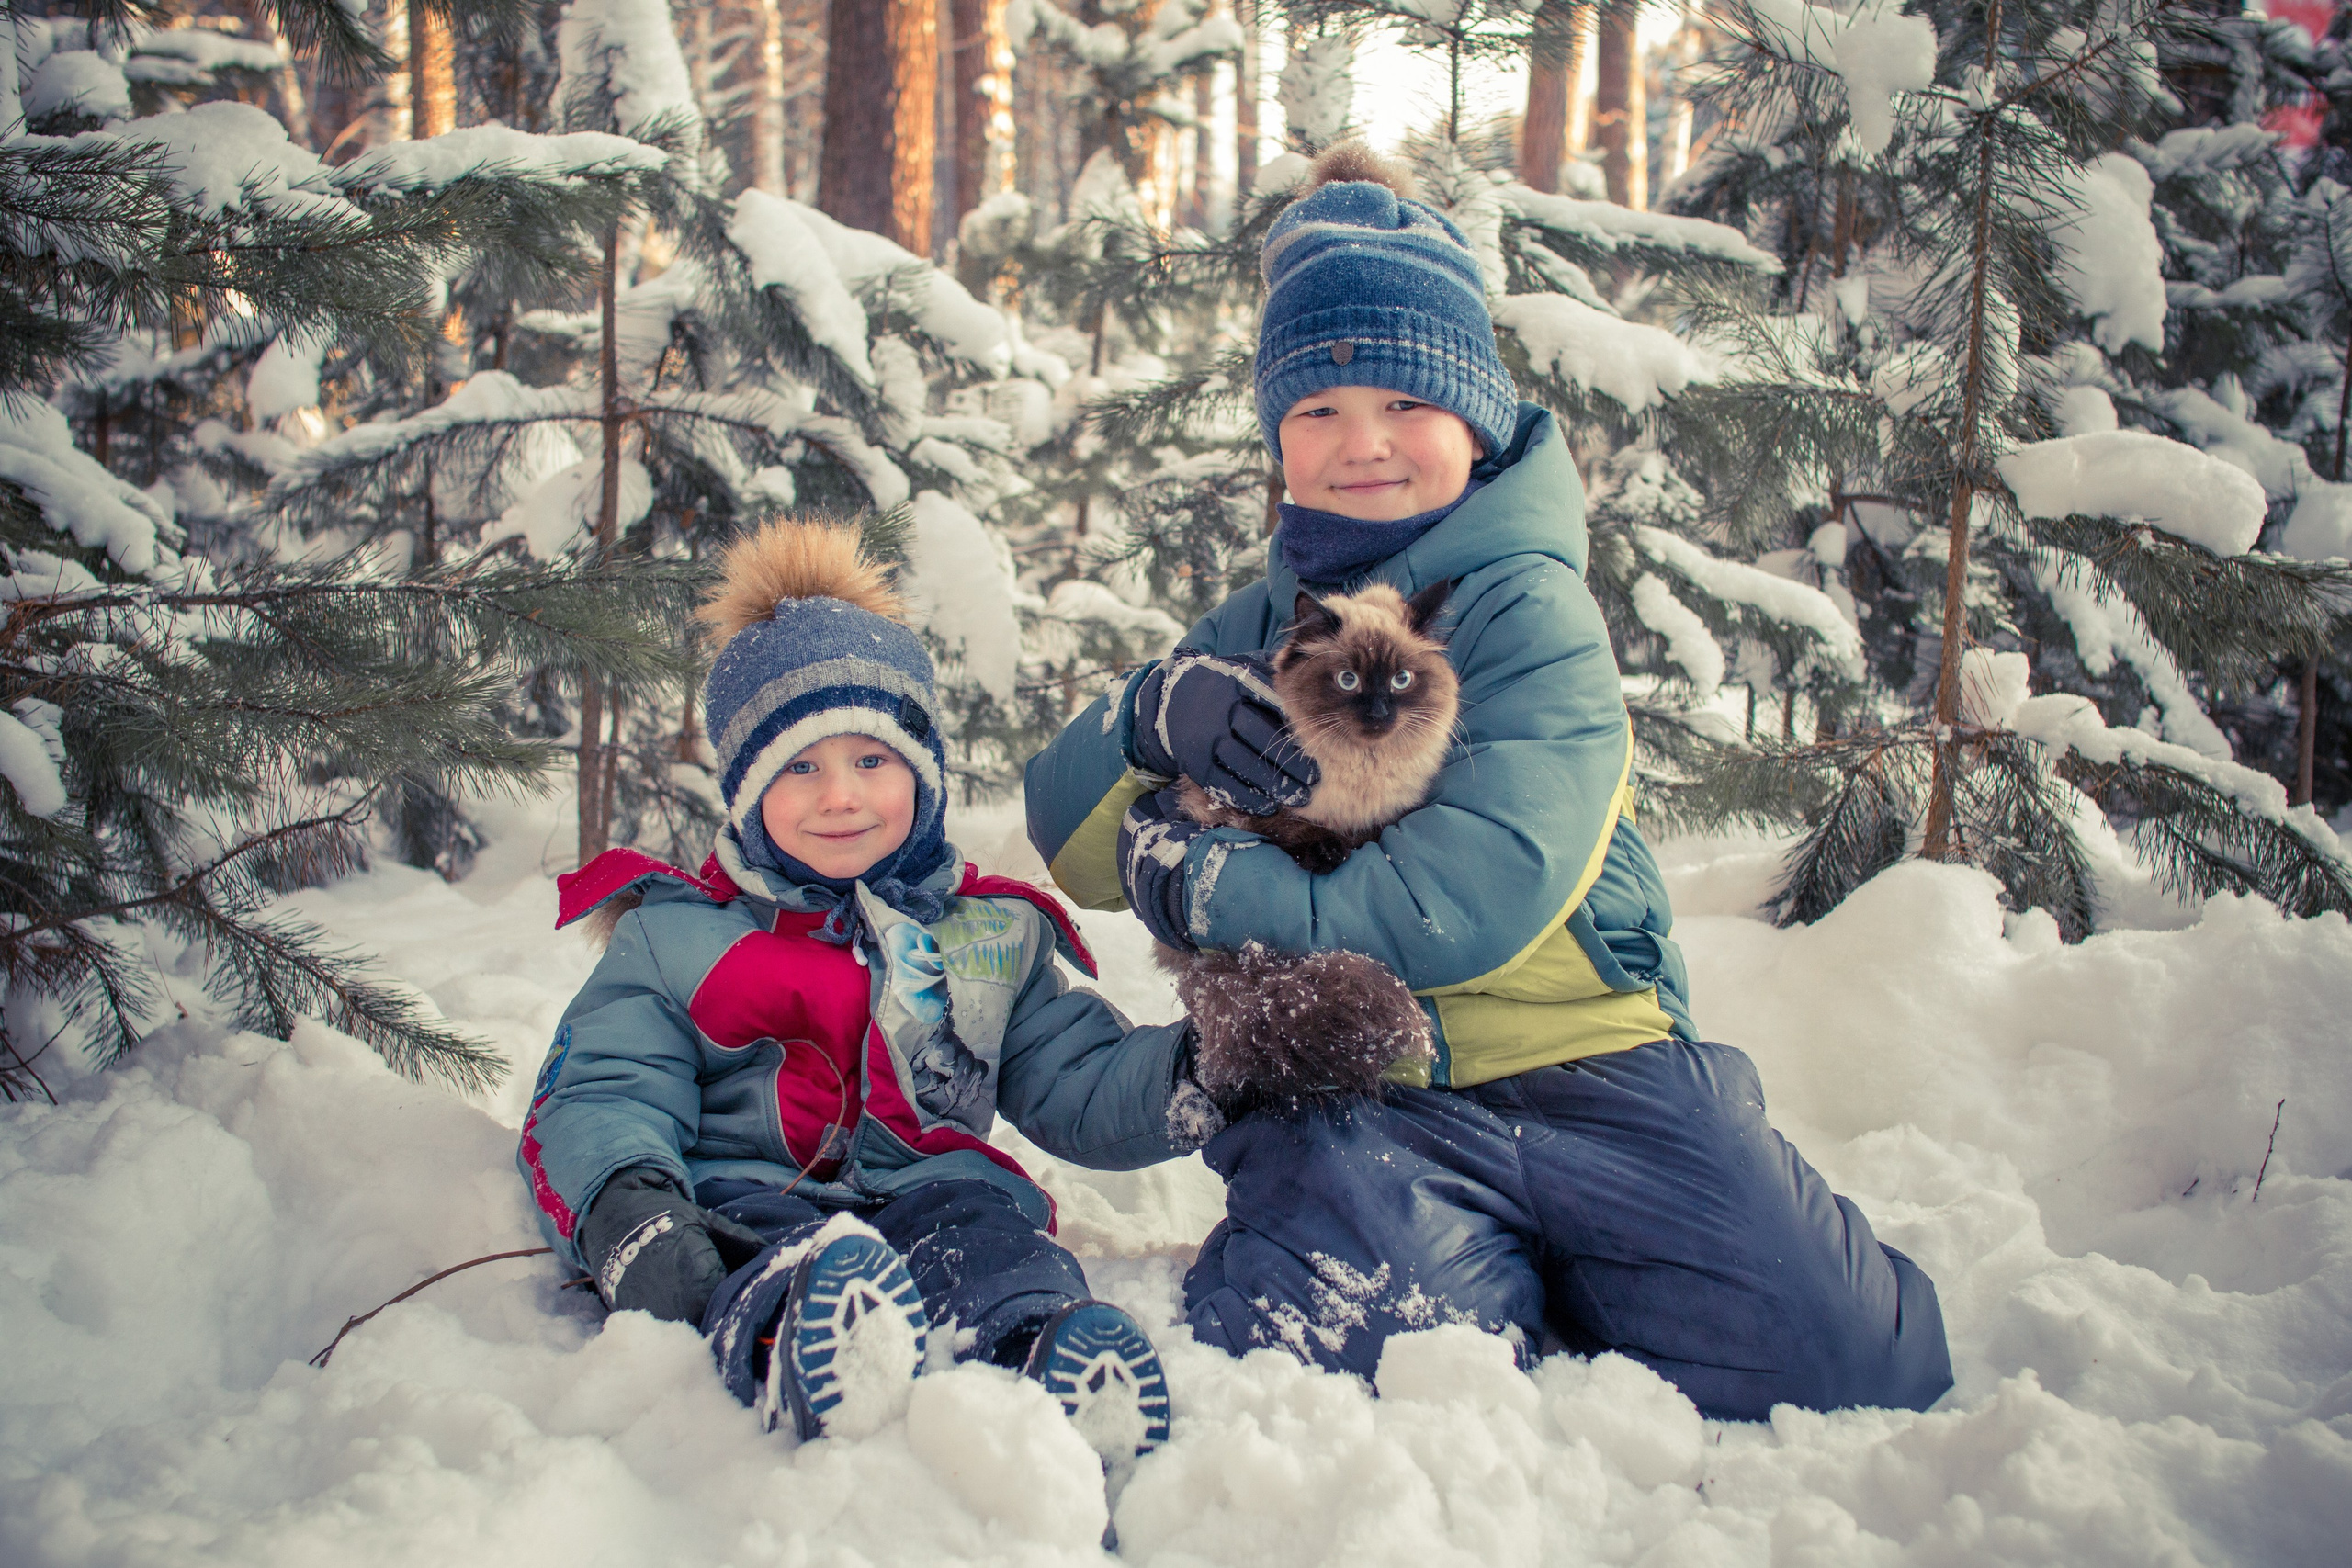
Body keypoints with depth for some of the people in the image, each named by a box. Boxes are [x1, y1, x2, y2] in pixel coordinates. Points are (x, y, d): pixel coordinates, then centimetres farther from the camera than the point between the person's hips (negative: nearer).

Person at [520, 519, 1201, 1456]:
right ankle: (788, 1345, -71)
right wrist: (628, 1215, -18)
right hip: (743, 1201, -2)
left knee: (995, 1242, -35)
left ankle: (1046, 1353, -66)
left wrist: (1197, 1069, 0)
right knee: (794, 1261, -39)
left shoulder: (992, 936, 23)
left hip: (927, 1189, 2)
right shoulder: (676, 935, 16)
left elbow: (1080, 1084, 21)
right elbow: (602, 1096, 5)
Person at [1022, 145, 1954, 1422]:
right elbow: (1069, 839, 11)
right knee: (1310, 1360, -29)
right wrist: (1161, 708, -10)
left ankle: (1560, 1284, 12)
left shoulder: (1526, 611, -4)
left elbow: (1467, 909, -18)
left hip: (1585, 1065, -2)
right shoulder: (1263, 627, 13)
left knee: (1857, 1367, -15)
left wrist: (1202, 882, -11)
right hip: (1351, 1097, 2)